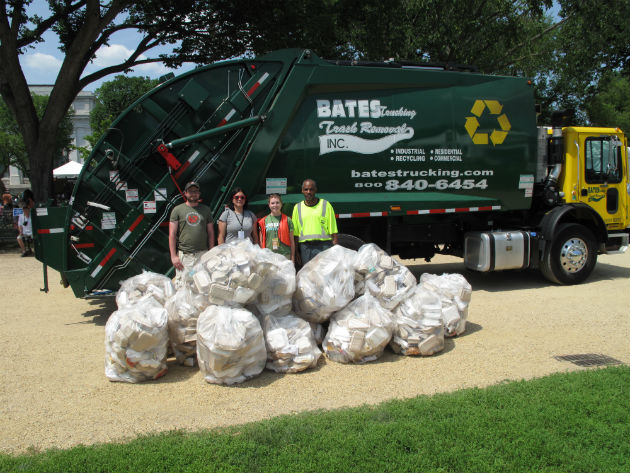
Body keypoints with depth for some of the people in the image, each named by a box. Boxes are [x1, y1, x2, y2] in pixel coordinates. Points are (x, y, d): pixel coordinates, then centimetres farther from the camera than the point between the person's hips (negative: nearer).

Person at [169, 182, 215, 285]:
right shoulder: (178, 210, 5)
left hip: (203, 254, 2)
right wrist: (173, 256, -5)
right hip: (184, 255, -2)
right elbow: (172, 234, 2)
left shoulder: (206, 209, 13)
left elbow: (211, 233, 13)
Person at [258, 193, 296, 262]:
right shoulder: (264, 221, 7)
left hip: (285, 255, -1)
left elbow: (292, 241, 7)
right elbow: (261, 241, 11)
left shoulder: (287, 220, 5)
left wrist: (292, 257, 3)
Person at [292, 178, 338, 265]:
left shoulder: (326, 205, 4)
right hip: (305, 247, 3)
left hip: (323, 246, -2)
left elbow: (333, 231, 2)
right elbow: (295, 233, 12)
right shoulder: (297, 207, 11)